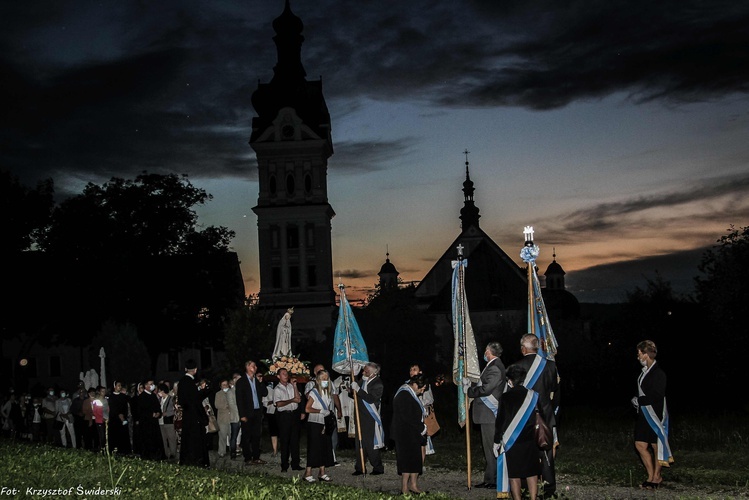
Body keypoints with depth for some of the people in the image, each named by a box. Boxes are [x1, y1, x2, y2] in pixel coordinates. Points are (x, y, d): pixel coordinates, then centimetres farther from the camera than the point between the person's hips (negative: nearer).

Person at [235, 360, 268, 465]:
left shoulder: (257, 381, 13)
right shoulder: (241, 381, -4)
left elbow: (265, 393, 11)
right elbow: (239, 399, -8)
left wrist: (261, 382, -1)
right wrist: (242, 415, -14)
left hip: (257, 412, 6)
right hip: (247, 413, -6)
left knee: (256, 436, 9)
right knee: (246, 437, 0)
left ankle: (256, 458, 15)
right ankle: (248, 458, 6)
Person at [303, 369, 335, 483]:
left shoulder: (329, 393, 12)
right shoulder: (314, 392, -7)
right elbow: (307, 409, -13)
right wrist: (321, 411, -14)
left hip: (325, 424, 7)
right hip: (314, 423, -6)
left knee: (325, 447, 7)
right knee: (314, 447, -6)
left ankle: (322, 473, 14)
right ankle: (308, 473, -1)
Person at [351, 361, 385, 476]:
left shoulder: (378, 384, -11)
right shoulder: (363, 381, 11)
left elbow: (371, 399, -23)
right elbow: (354, 395, 20)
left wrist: (358, 389, -23)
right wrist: (353, 388, -1)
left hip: (370, 419, -7)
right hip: (361, 417, 7)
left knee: (370, 444, -5)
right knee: (360, 443, 9)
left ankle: (378, 468, 7)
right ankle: (360, 468, 16)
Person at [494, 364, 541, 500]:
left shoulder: (505, 397, -7)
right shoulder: (533, 396, -1)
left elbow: (500, 421, -6)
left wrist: (496, 441, 1)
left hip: (510, 441, -2)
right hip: (530, 440, 2)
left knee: (514, 474, 4)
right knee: (531, 473, 10)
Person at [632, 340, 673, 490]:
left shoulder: (658, 373, -17)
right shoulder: (645, 371, 11)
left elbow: (657, 396, -22)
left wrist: (639, 401, -14)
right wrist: (638, 400, 2)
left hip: (655, 415, -9)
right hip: (644, 414, 9)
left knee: (656, 446, 3)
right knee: (640, 445, 7)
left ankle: (656, 476, 15)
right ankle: (652, 476, 17)